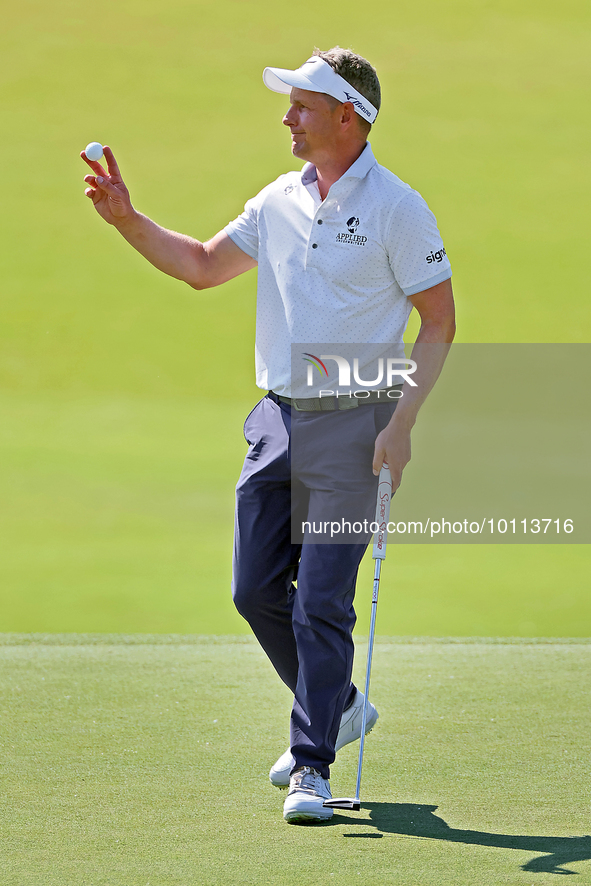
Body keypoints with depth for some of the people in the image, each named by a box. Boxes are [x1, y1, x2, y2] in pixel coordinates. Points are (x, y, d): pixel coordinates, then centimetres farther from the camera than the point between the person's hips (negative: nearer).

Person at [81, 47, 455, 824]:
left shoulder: (396, 208, -8)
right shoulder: (280, 201, 11)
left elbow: (440, 321, -7)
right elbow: (203, 266, 23)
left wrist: (402, 423, -15)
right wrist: (128, 220, 10)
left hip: (352, 424, -7)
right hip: (279, 416, 7)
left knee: (322, 599, -9)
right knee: (257, 588, 7)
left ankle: (313, 765, -2)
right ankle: (337, 708, 28)